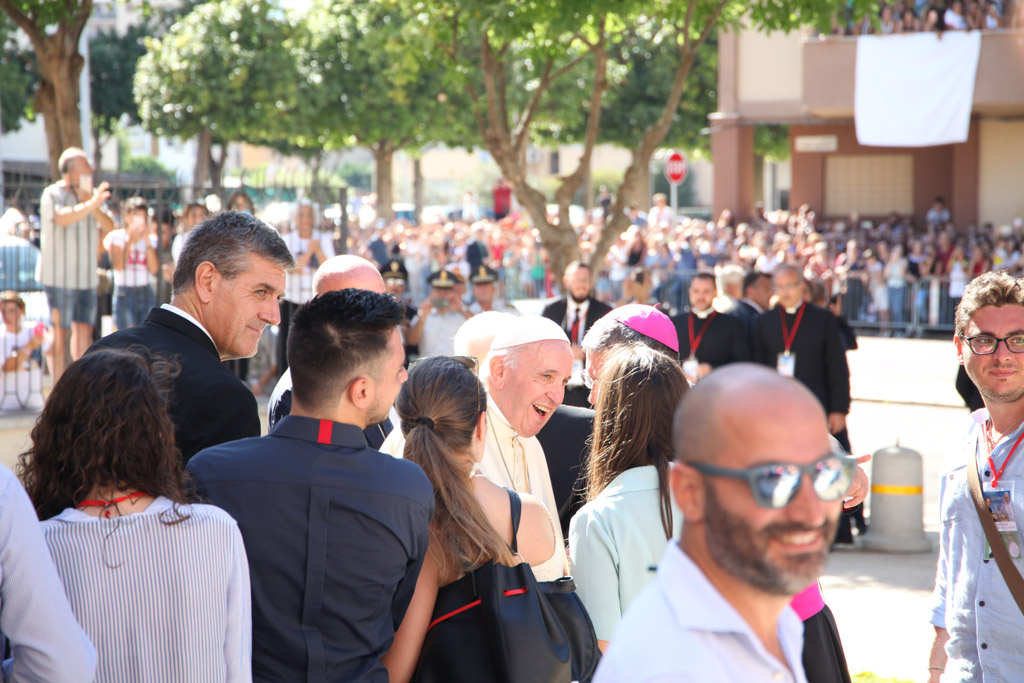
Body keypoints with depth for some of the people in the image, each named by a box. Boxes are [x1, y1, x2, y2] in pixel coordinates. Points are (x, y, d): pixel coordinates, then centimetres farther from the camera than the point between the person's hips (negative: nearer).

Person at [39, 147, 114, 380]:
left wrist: (92, 204, -13)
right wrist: (90, 205, -44)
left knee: (85, 330, 6)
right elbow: (62, 218, -30)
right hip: (59, 276, -6)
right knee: (60, 332, -4)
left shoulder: (91, 194, 12)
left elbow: (109, 227, 3)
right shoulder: (52, 194, -8)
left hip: (86, 276, 6)